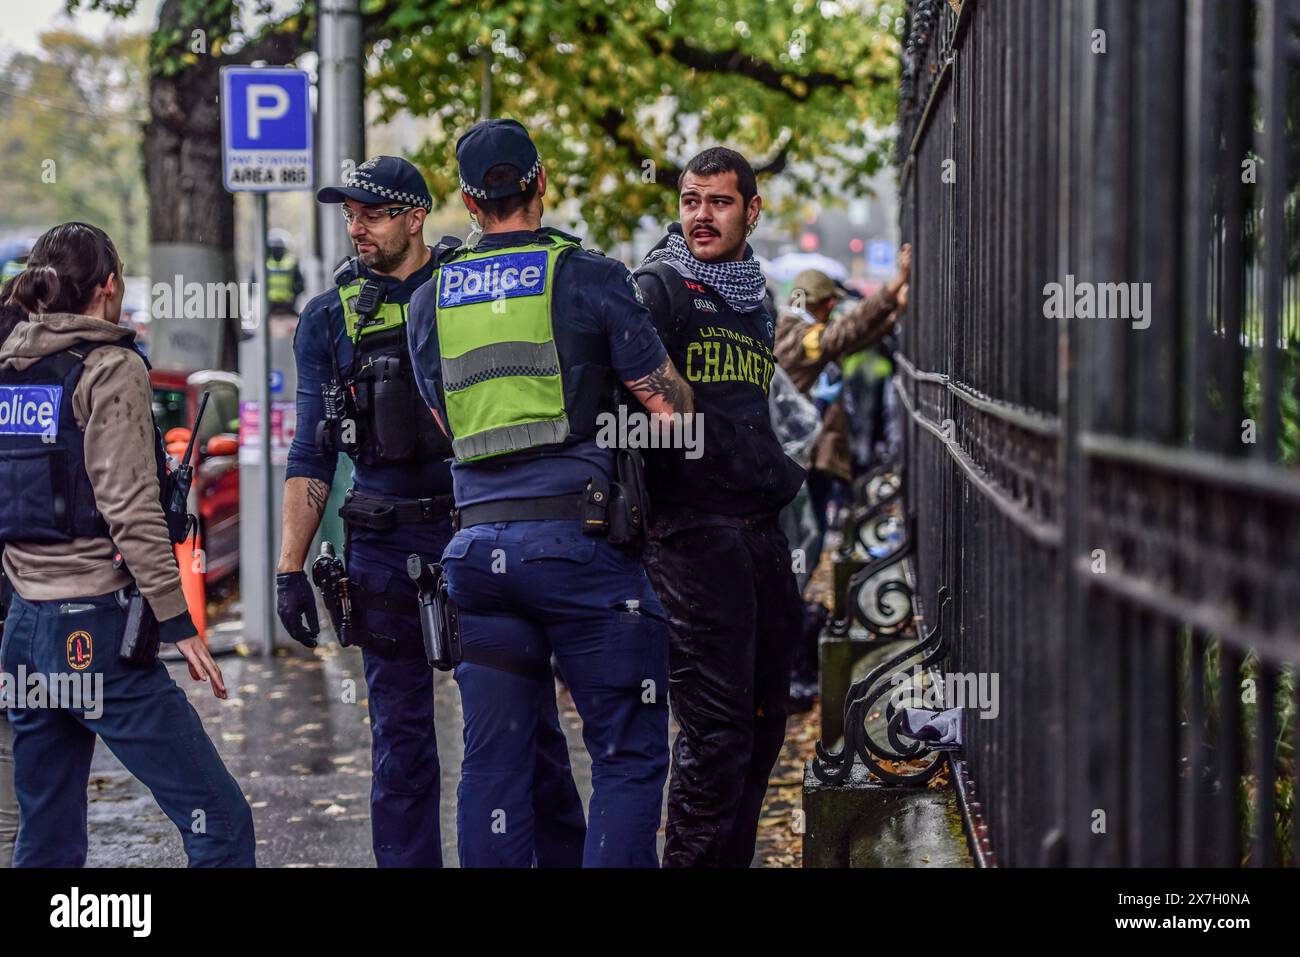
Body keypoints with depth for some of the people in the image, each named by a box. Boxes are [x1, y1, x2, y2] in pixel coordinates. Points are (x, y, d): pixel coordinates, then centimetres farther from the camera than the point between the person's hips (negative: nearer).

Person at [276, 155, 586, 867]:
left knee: (527, 721, 3)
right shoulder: (329, 319, 6)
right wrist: (290, 567, 1)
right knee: (400, 736, 5)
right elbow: (312, 455, 7)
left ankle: (563, 855, 13)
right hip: (384, 547, 1)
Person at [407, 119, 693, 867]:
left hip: (477, 544, 5)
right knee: (630, 755, 1)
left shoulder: (430, 301, 11)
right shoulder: (589, 278, -3)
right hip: (577, 538, -4)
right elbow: (671, 406, -2)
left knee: (494, 760, 9)